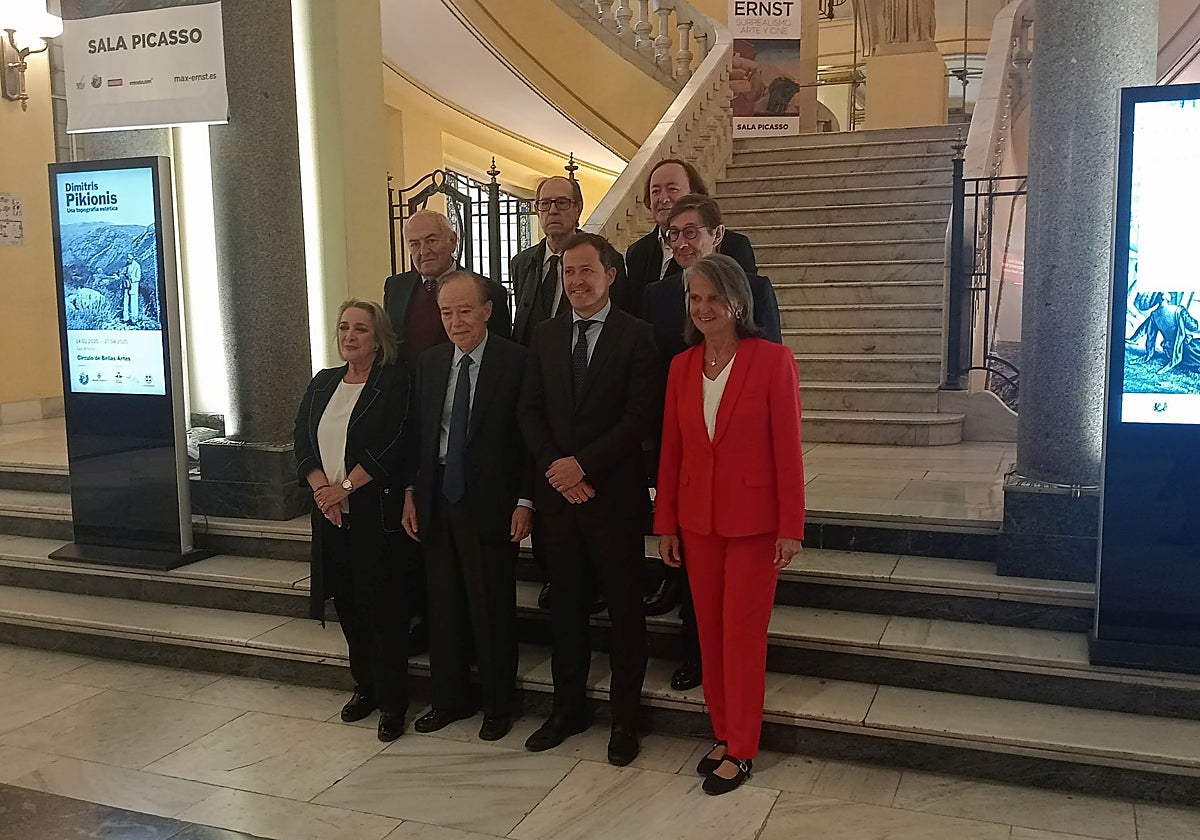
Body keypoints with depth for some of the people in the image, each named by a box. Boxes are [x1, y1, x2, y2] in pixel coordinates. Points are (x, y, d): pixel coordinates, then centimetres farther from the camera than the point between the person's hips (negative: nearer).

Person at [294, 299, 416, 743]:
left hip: (378, 511, -5)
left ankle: (392, 701, 8)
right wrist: (323, 490, -9)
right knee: (348, 602, 10)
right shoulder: (322, 383, 13)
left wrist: (345, 487, -14)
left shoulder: (395, 381, -6)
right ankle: (365, 686, 26)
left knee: (383, 604, -3)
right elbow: (303, 442, 7)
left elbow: (394, 447, -15)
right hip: (330, 512, 6)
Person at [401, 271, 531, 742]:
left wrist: (525, 501, -12)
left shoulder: (515, 361, -8)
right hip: (437, 499, 5)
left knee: (492, 609, 5)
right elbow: (419, 432, 12)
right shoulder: (430, 362, 9)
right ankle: (449, 699, 30)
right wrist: (411, 494, 7)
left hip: (490, 503, -5)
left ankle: (497, 707, 22)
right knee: (443, 605, 14)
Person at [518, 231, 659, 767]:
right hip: (557, 492, 5)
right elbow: (529, 411, 8)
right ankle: (568, 707, 29)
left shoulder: (635, 336, -5)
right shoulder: (546, 336, 10)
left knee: (624, 607, 6)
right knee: (566, 604, 14)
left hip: (614, 493, -4)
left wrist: (583, 463, -16)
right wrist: (554, 466, -7)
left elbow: (641, 417, -12)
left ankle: (625, 717, 19)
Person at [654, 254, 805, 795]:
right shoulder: (682, 366, 4)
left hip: (754, 520, -4)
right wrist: (665, 522, 7)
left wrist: (791, 527, -11)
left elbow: (787, 449, -10)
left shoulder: (772, 360, -10)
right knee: (710, 631, 12)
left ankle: (741, 750, 18)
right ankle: (723, 735, 27)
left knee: (743, 633, 3)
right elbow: (671, 450, 7)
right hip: (697, 519, 5)